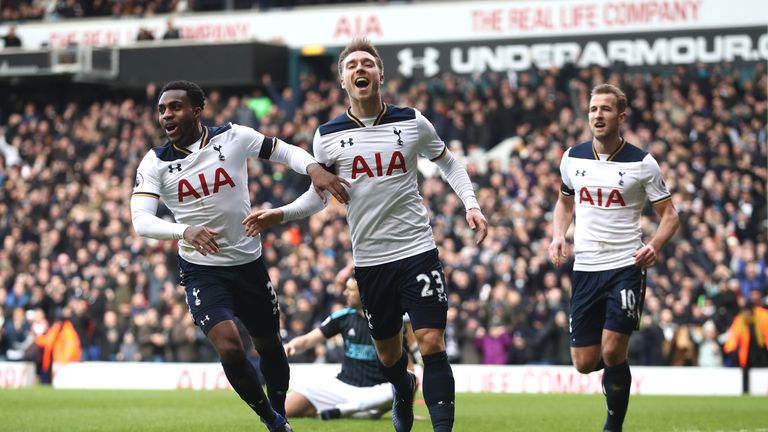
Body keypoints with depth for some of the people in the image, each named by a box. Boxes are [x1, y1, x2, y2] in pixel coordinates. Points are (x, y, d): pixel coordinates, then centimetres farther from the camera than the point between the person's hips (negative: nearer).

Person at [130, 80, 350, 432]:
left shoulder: (233, 138, -8)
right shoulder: (155, 163, -9)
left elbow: (284, 152, 2)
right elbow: (141, 220, -20)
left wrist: (314, 169, -20)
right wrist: (185, 231, -39)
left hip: (249, 262, 2)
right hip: (201, 270, -2)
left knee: (269, 346, 15)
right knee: (228, 346, -20)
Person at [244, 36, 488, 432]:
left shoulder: (412, 122, -1)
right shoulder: (327, 136, 0)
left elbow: (448, 163, 15)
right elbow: (319, 194, 10)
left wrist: (471, 204, 1)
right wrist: (279, 214, -6)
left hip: (417, 250, -1)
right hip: (369, 260, 2)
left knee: (431, 343, -13)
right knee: (387, 352, 12)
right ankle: (403, 392, 46)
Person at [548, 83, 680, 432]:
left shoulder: (641, 163, -5)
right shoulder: (573, 158, 6)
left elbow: (669, 214, 0)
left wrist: (654, 246, -19)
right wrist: (558, 235, 4)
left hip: (626, 268, -3)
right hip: (585, 268, 4)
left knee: (612, 352, -15)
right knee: (584, 363, 2)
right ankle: (613, 368, 38)